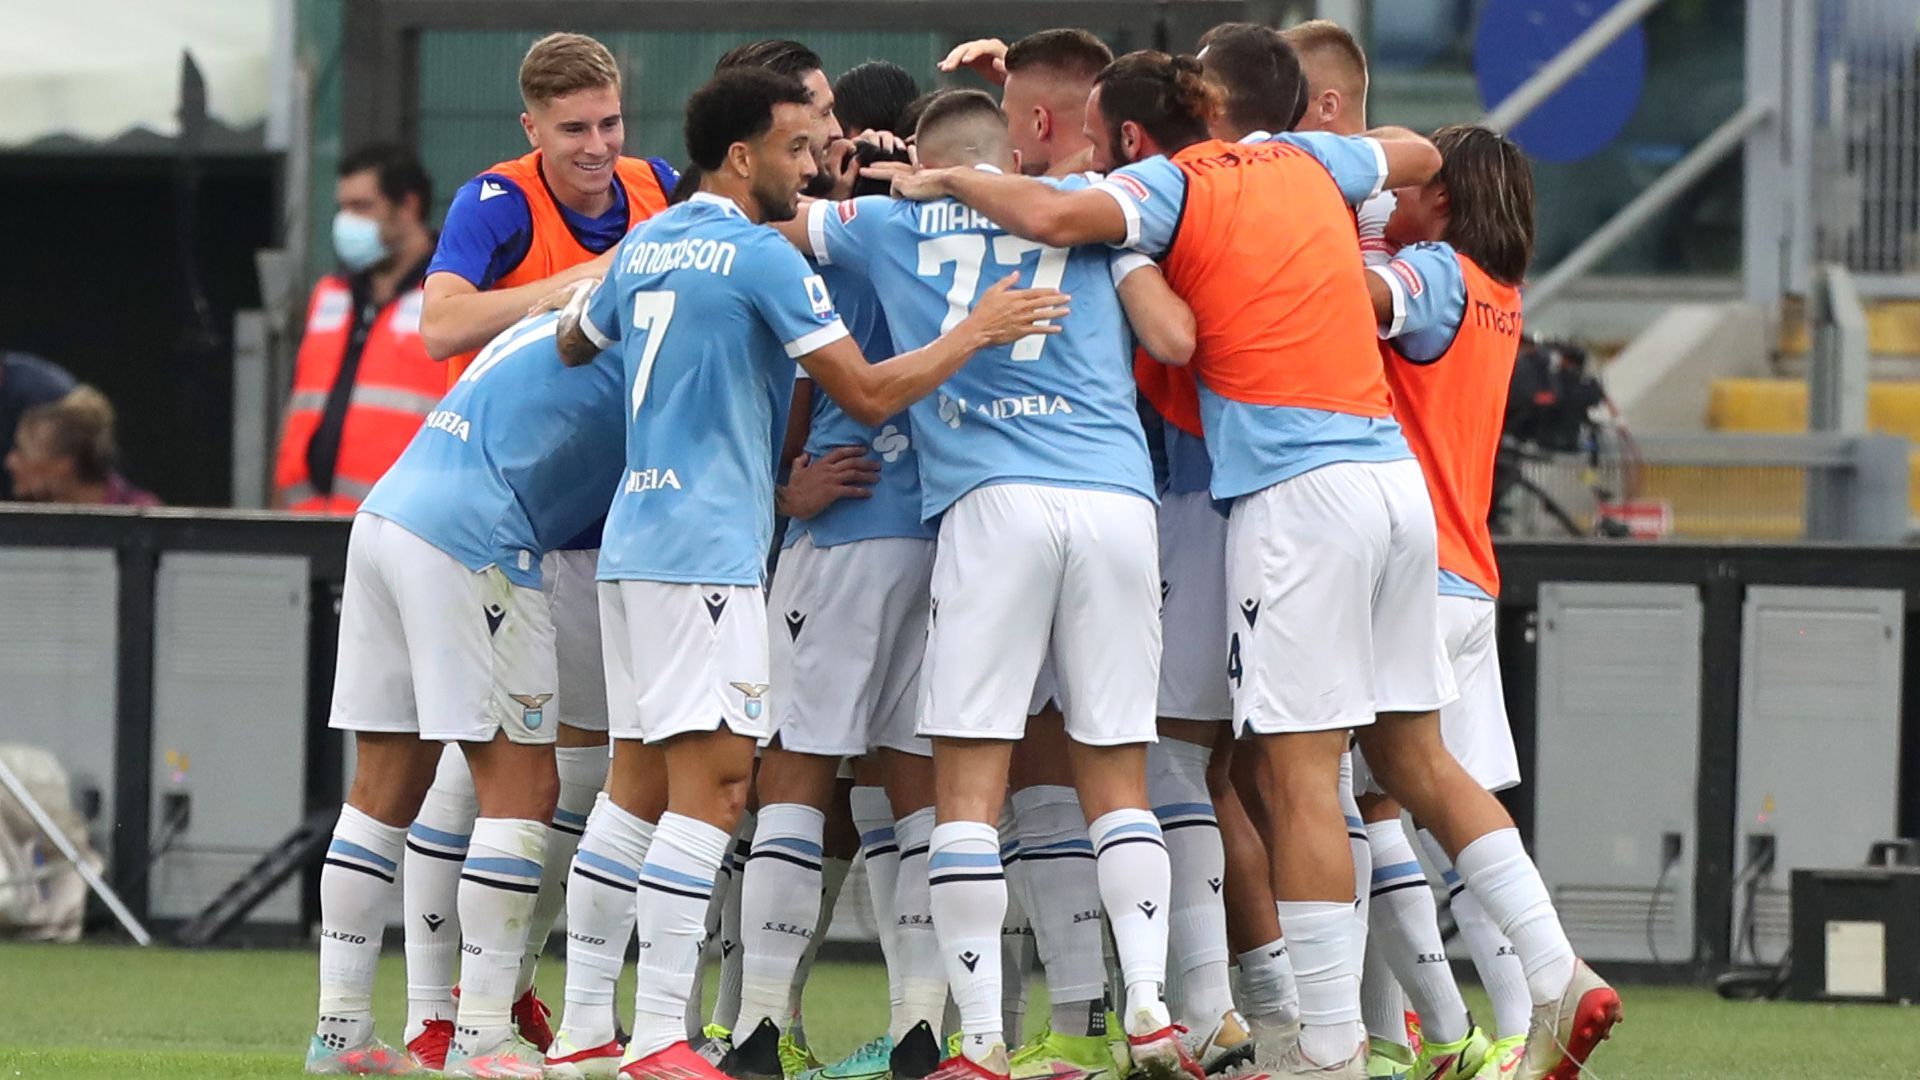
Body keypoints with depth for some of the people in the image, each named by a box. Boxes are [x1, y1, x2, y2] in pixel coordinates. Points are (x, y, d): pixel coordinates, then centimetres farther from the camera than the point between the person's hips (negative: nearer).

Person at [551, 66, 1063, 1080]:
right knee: (712, 780, -11)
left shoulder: (644, 246, 13)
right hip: (706, 545, -9)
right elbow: (868, 393, -11)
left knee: (637, 777, 11)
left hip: (632, 540, 9)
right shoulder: (763, 258, -11)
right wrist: (978, 330, -1)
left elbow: (573, 342, 32)